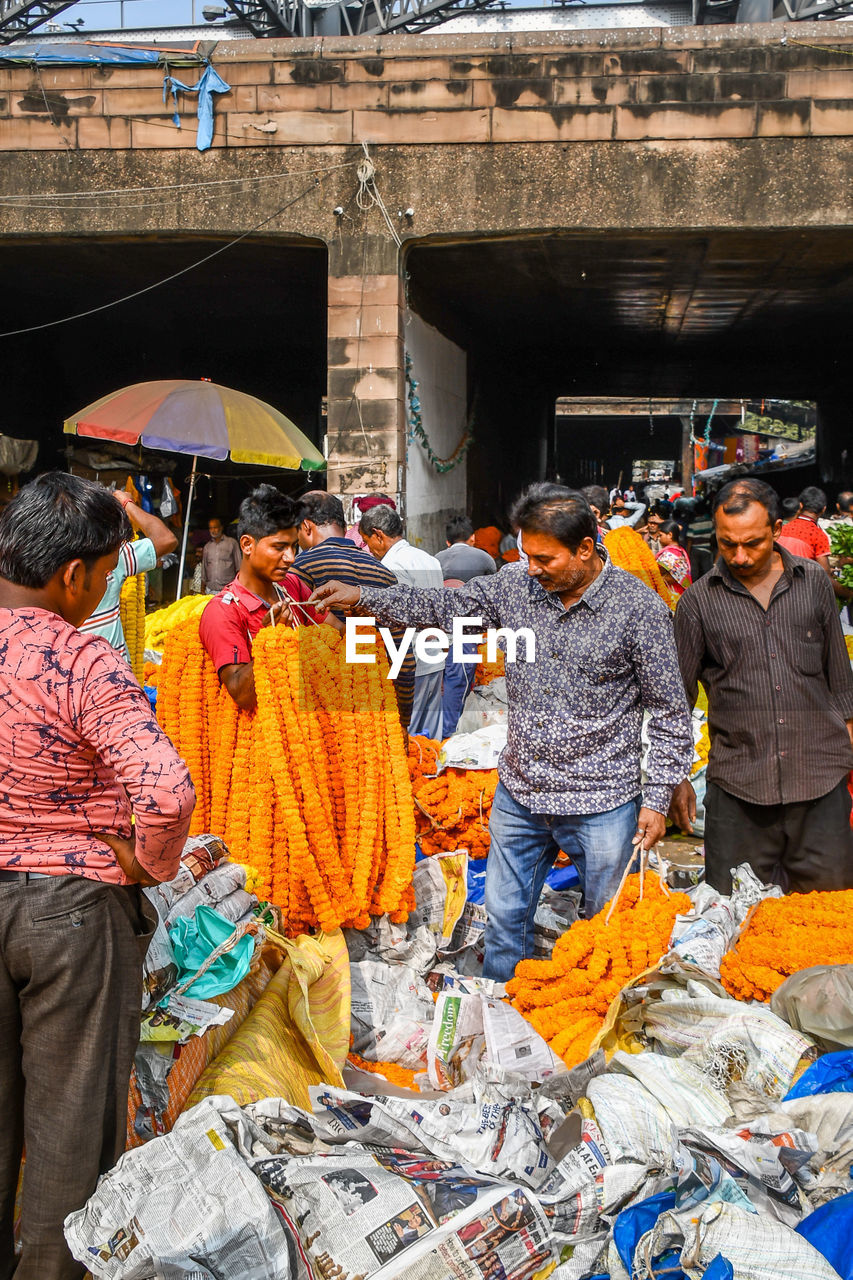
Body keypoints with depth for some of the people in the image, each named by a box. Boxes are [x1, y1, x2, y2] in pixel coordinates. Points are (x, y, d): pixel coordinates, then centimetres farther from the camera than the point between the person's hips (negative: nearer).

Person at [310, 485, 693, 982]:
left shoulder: (641, 608, -13)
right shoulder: (515, 586, -2)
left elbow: (669, 713, -7)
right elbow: (443, 606, 11)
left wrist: (657, 799, -8)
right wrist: (362, 598, 5)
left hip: (602, 805, -4)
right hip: (519, 795, 4)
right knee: (504, 918, 16)